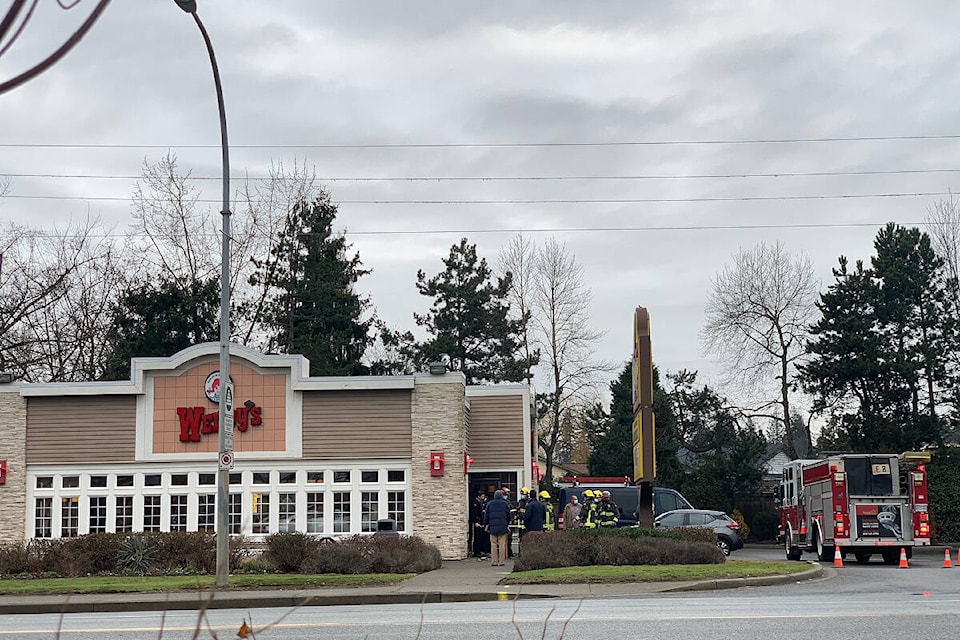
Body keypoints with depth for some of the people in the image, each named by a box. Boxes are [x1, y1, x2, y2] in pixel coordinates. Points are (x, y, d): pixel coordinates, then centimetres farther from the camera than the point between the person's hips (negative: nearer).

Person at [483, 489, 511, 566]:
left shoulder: (489, 504, 5)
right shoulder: (505, 504, 3)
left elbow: (486, 516, 7)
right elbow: (508, 516, 7)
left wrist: (485, 525, 15)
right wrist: (507, 525, 18)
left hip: (493, 527, 1)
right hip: (503, 527, -1)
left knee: (493, 545, 4)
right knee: (502, 545, 0)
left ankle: (494, 562, 1)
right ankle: (501, 562, -2)